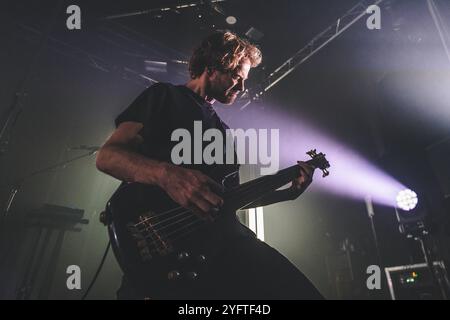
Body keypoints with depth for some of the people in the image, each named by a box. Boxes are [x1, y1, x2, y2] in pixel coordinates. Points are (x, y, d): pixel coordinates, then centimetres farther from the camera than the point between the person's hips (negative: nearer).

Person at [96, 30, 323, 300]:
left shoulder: (223, 131, 27)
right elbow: (107, 156, -4)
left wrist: (289, 193, 17)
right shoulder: (165, 97, 8)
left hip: (224, 236, 6)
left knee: (300, 291, -11)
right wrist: (166, 174, -23)